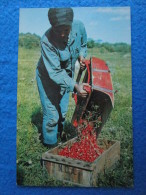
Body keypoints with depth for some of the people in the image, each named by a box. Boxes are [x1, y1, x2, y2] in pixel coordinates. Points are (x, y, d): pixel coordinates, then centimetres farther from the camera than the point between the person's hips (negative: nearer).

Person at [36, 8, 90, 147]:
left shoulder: (79, 27, -18)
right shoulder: (47, 41, -33)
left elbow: (83, 44, 7)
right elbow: (55, 73, -35)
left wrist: (81, 55, -11)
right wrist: (75, 86, -45)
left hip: (66, 76, 5)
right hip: (48, 78, -5)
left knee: (63, 112, 17)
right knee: (52, 115, -3)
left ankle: (59, 135, 43)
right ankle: (50, 145, 21)